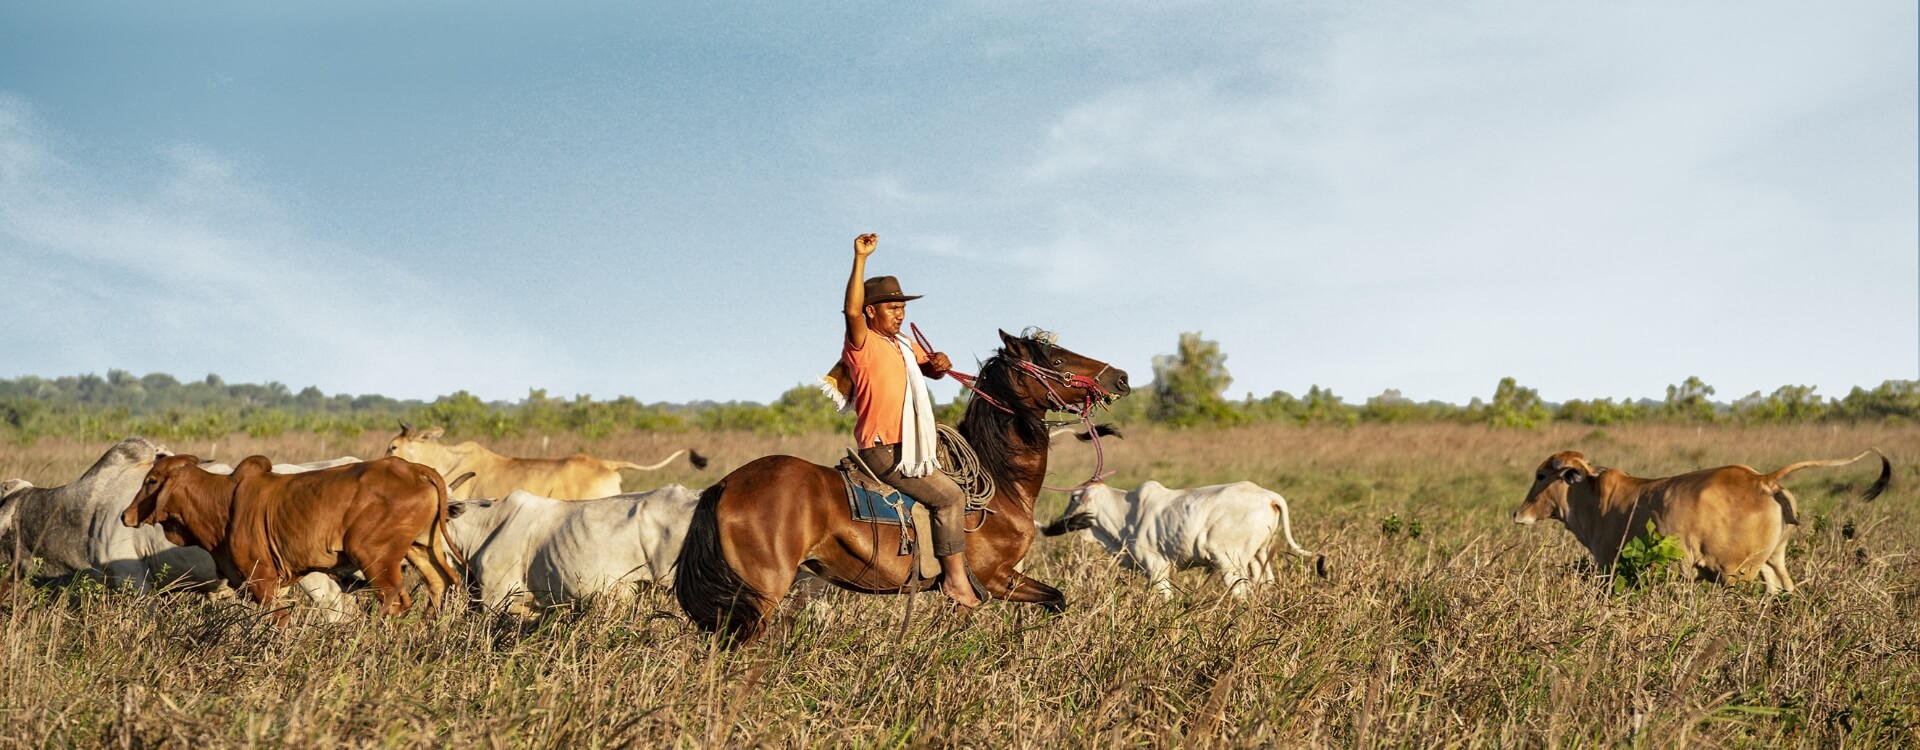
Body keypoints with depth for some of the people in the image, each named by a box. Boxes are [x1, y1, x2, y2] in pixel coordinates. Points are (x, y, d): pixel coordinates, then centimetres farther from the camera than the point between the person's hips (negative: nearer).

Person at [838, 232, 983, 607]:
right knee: (949, 495, -16)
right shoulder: (863, 344, -11)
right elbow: (851, 310, -29)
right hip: (884, 450, -10)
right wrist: (860, 259, -35)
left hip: (909, 441, 10)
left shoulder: (905, 345, 17)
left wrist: (941, 363, 2)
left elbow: (931, 369, 28)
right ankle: (955, 578, -10)